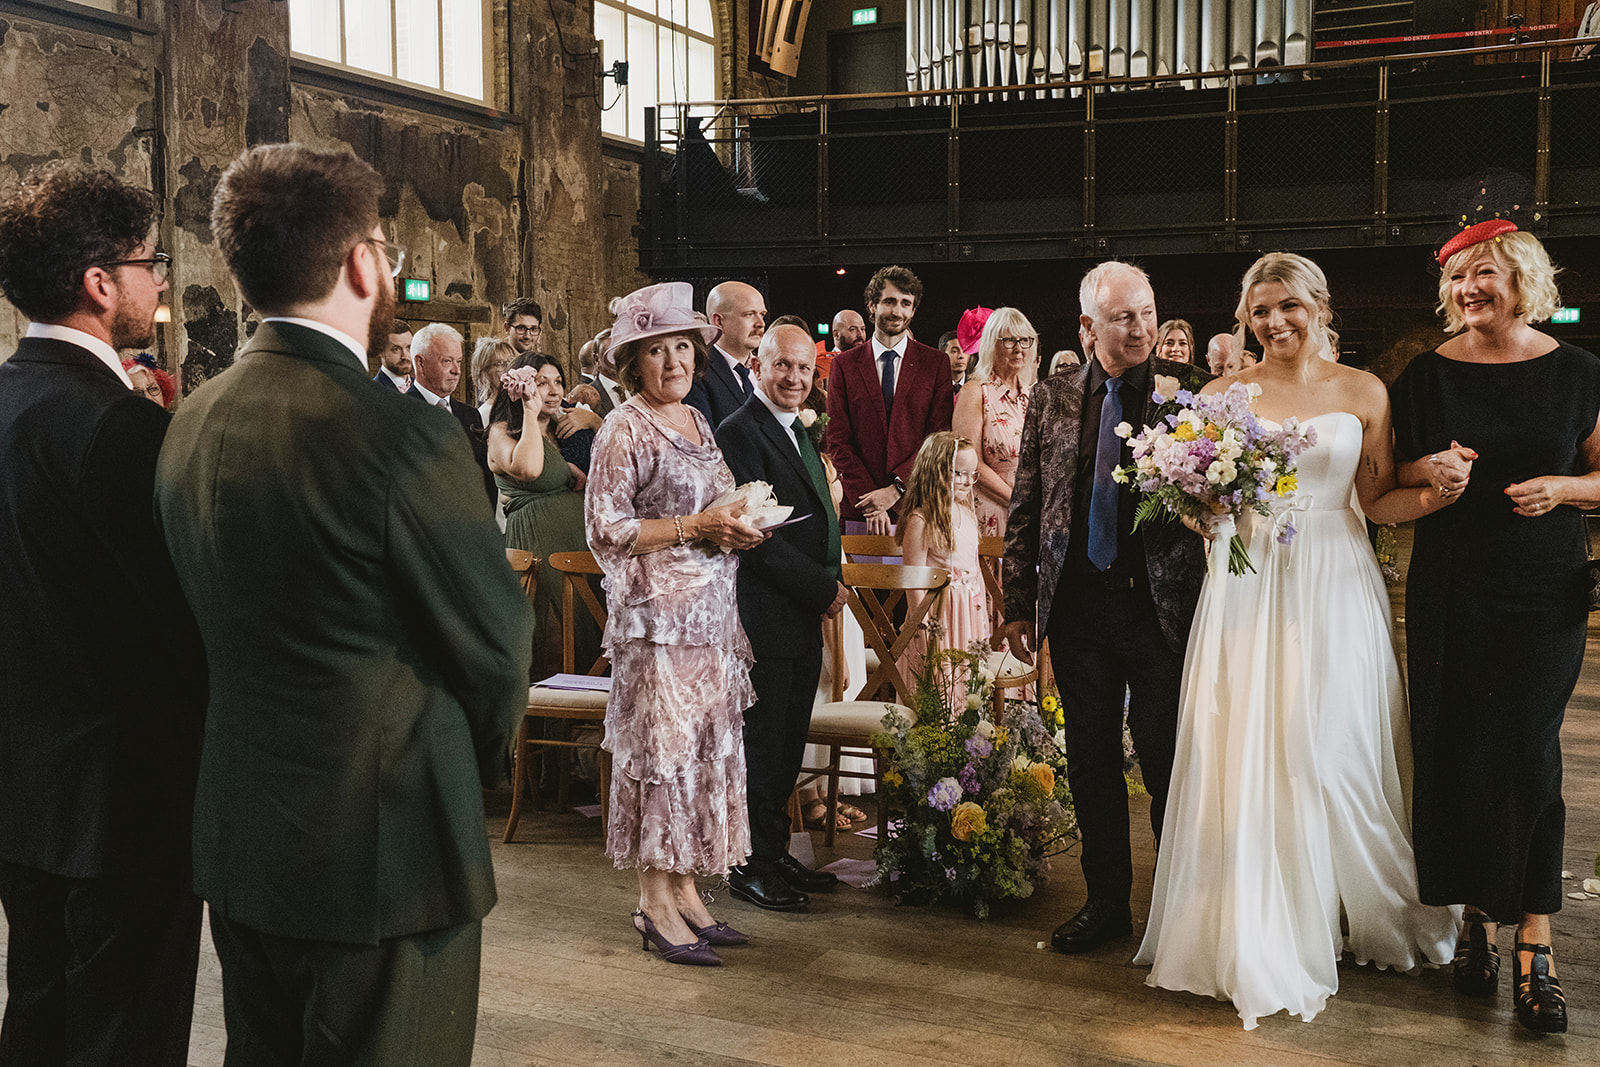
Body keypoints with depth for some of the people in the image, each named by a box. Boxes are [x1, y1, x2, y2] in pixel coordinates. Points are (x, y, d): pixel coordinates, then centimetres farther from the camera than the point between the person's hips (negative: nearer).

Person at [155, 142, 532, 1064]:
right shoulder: (403, 435, -22)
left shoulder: (193, 423, 1)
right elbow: (495, 641, -13)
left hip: (239, 841, 8)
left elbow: (220, 623, 9)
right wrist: (484, 751, 8)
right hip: (387, 842, -7)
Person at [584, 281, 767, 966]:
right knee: (661, 744, -5)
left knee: (704, 745, 9)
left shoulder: (697, 421, 15)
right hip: (657, 610, -8)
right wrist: (693, 528, -17)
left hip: (710, 608, 8)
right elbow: (604, 530, -13)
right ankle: (655, 902, 5)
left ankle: (684, 889, 17)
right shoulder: (625, 429, -8)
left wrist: (737, 526, 3)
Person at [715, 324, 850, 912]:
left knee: (789, 742, 15)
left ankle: (776, 853, 26)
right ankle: (752, 866, 12)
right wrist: (825, 587, -14)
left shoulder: (799, 431, 17)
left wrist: (828, 584, 7)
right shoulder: (740, 432, -14)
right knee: (762, 742, 0)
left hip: (803, 615, 9)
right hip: (764, 616, -9)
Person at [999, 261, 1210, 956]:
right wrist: (1017, 604, 5)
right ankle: (1106, 901, 28)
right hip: (1078, 605, 3)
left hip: (1161, 604, -3)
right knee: (1090, 762, 13)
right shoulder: (1052, 399, 6)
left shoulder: (1190, 389, -2)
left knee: (1168, 764, 4)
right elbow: (1024, 509, 8)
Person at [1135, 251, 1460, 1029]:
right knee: (1245, 756, -1)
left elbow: (1380, 503, 7)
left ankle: (1357, 914, 22)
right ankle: (1259, 939, 11)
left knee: (1336, 753, 1)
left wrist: (1442, 493, -11)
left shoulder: (1363, 392, 6)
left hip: (1335, 585, 0)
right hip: (1248, 584, 0)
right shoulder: (1224, 396, 6)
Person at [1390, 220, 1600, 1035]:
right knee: (1453, 752, 2)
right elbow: (1389, 479, 11)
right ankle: (1478, 918, 18)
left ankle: (1534, 951, 2)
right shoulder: (1426, 376, 4)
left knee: (1527, 754, -5)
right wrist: (1430, 472, -9)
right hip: (1448, 590, 2)